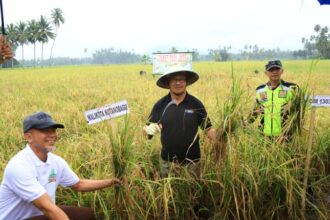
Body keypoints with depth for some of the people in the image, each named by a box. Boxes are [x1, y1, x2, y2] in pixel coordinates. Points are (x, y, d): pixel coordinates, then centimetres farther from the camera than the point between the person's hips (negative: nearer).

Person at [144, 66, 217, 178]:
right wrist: (149, 130, -22)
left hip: (191, 161, -1)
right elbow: (148, 127, 2)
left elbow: (208, 128, -1)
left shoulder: (196, 104, -6)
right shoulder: (160, 104, -3)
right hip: (167, 160, 1)